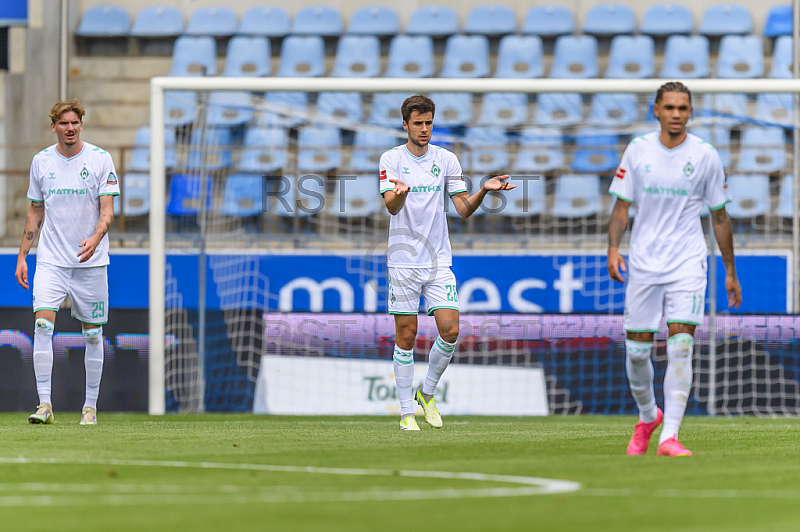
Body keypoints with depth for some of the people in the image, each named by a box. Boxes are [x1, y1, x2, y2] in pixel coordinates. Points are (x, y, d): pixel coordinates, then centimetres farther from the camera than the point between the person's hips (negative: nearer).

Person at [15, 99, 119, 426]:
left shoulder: (100, 160, -3)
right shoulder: (41, 162, 6)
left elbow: (107, 211, -7)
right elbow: (35, 212, 14)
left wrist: (95, 238, -27)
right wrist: (22, 256, 9)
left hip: (91, 261, -1)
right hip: (51, 260, 1)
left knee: (93, 334, 3)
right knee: (42, 323, -16)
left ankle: (90, 407, 14)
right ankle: (45, 404, -17)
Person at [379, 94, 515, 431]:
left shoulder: (446, 160, 7)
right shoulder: (392, 159, -1)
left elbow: (464, 209, 6)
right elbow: (391, 206, -15)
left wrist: (484, 190, -12)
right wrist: (400, 192, -37)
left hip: (439, 261, 2)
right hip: (404, 261, -2)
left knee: (450, 331, -8)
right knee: (406, 336, -1)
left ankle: (427, 394, 15)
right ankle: (407, 412, 8)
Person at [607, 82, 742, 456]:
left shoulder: (705, 156, 0)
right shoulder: (638, 150, 2)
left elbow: (719, 217, 8)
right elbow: (621, 206, 7)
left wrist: (730, 271, 10)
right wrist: (613, 249, -10)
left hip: (687, 264, -2)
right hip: (643, 264, 2)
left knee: (680, 346, -15)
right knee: (636, 351, 4)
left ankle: (669, 437, -17)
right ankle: (647, 416, 32)